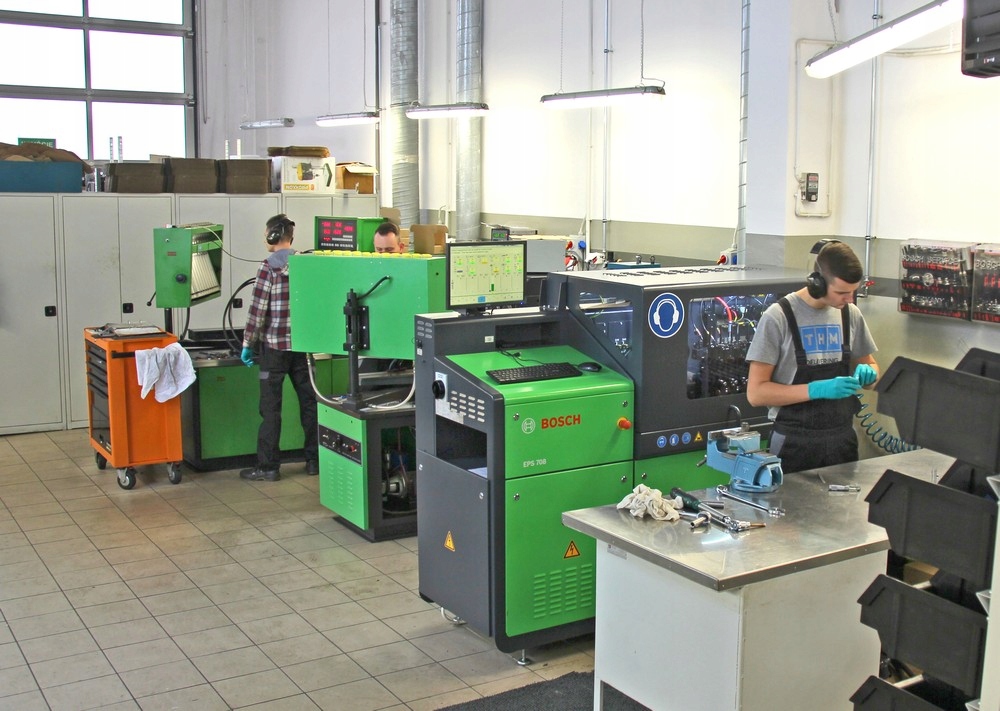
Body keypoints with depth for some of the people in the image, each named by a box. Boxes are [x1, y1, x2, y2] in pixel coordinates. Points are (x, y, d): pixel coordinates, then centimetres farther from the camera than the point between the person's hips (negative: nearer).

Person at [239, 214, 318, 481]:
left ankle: (268, 467, 6)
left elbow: (258, 309, -12)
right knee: (309, 402, 11)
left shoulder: (269, 266, -11)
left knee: (270, 408, 1)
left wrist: (248, 343, -4)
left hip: (274, 346, -5)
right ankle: (314, 460, 17)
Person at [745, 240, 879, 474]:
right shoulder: (778, 317, -12)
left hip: (842, 438, 5)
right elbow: (756, 393, -14)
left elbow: (871, 366, 18)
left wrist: (867, 373, -6)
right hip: (794, 443, -5)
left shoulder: (851, 314, 4)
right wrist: (817, 389, -24)